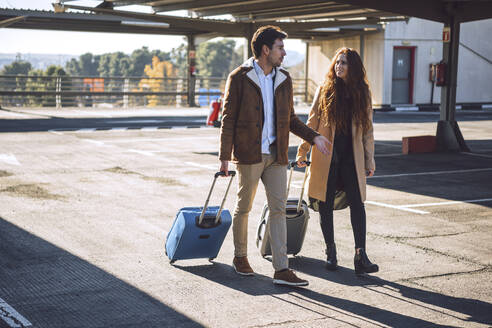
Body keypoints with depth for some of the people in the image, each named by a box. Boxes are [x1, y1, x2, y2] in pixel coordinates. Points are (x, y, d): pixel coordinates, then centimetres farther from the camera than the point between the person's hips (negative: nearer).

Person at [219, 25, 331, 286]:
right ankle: (240, 257, 28)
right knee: (244, 208, 8)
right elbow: (228, 119, -5)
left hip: (276, 155, 5)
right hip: (249, 155, -4)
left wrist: (313, 137, 6)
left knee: (278, 209, -1)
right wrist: (225, 157, -10)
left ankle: (281, 269, -1)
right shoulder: (240, 78, -5)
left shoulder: (284, 79, 12)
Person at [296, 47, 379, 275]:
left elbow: (367, 128, 10)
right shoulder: (325, 90, 2)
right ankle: (330, 251, 19)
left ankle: (360, 256, -9)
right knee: (326, 204, 5)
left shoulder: (362, 92, 6)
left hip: (351, 158, 1)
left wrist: (370, 159, 8)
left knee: (357, 203, -8)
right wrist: (303, 152, 4)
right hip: (326, 157, -1)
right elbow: (312, 122, 6)